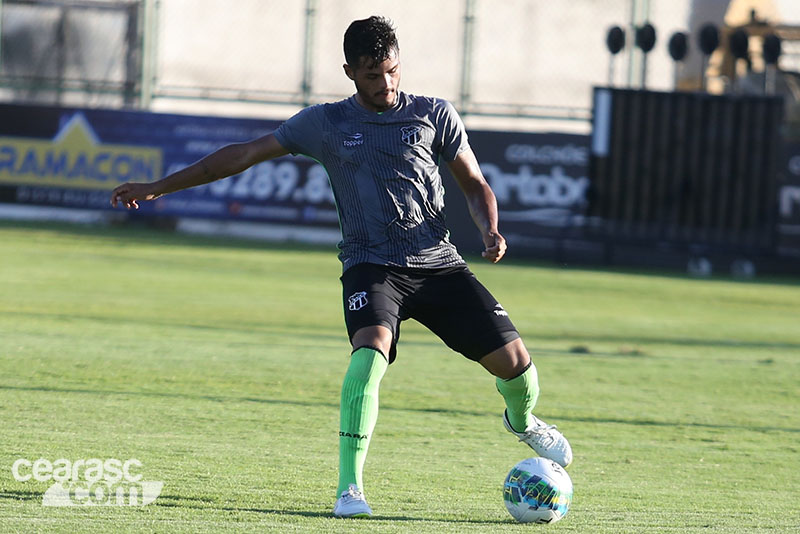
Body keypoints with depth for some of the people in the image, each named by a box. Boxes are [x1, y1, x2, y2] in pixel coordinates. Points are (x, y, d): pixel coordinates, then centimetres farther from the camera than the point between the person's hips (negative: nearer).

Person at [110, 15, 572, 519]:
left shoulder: (434, 114, 6)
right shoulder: (325, 123, 4)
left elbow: (474, 184, 14)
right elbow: (243, 154, 8)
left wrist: (490, 231, -8)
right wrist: (159, 187, 8)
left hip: (439, 264, 2)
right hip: (371, 266, -2)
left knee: (513, 360, -5)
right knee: (371, 349, -32)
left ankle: (522, 421, 34)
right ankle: (349, 487, -28)